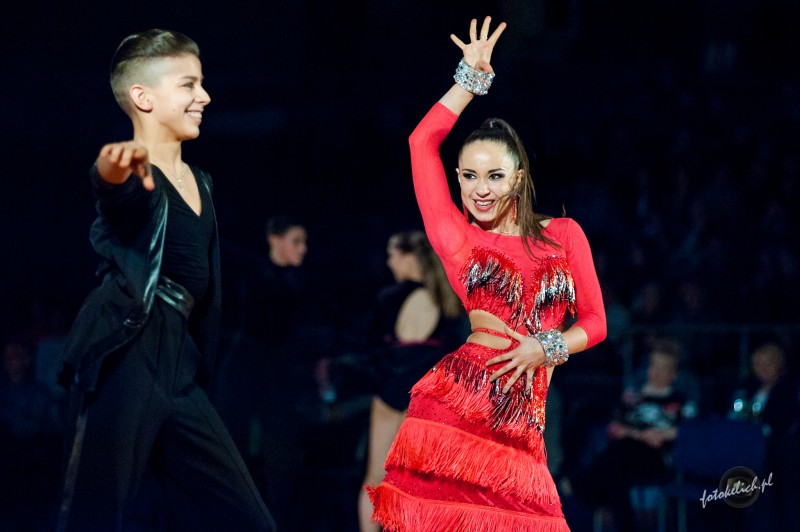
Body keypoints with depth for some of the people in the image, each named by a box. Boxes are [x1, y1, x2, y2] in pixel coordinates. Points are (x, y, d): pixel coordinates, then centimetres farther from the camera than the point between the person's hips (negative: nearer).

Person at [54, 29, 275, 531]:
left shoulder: (199, 184, 17)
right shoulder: (133, 176, -8)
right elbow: (119, 188, -35)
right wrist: (121, 167, -57)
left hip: (180, 369, 8)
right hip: (123, 361, -8)